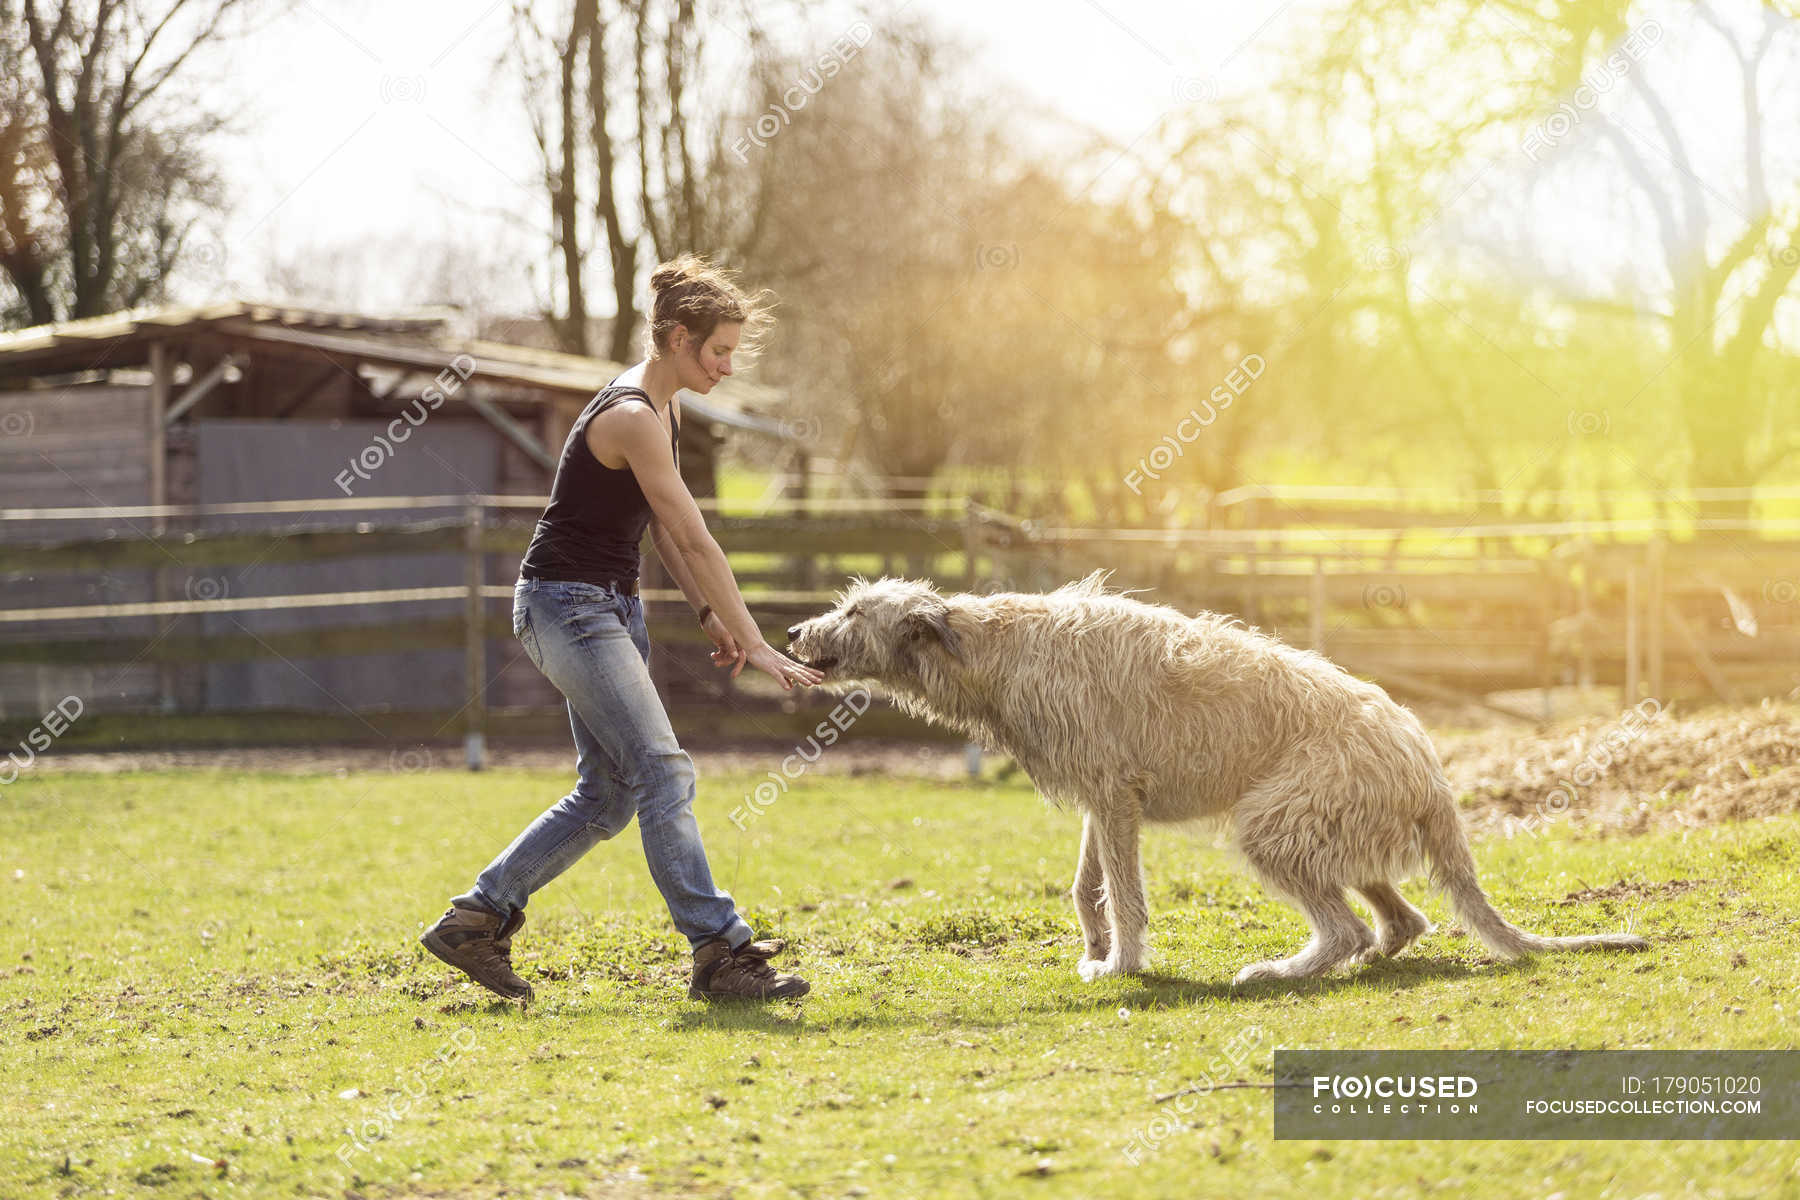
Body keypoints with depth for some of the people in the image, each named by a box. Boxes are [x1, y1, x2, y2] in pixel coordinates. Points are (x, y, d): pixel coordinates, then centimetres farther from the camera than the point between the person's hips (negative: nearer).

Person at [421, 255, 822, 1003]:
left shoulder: (664, 408, 11)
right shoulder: (631, 418, -20)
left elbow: (663, 529, 17)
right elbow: (695, 539, -21)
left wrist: (709, 615, 6)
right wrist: (754, 644, -19)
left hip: (610, 607, 10)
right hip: (567, 607, -10)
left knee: (609, 794, 9)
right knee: (663, 772, -15)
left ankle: (476, 921, 16)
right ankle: (719, 953, -17)